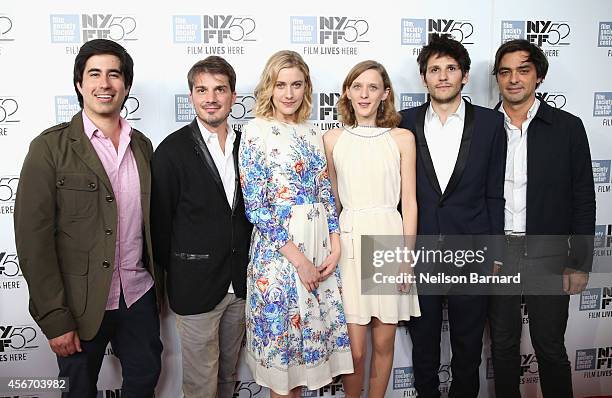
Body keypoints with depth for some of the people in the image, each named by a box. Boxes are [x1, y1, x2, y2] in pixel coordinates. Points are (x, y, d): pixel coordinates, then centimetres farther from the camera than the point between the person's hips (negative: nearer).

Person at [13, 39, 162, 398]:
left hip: (140, 297, 4)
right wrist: (55, 319, -14)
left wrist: (159, 286, 10)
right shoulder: (50, 147, -10)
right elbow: (34, 238, -13)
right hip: (82, 306, -4)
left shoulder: (142, 145, 5)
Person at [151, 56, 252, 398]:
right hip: (197, 285, -4)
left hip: (241, 283, 5)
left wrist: (250, 268, 6)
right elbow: (161, 221, -6)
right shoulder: (174, 150, -10)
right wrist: (175, 275, 0)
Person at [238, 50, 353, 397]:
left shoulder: (313, 134, 10)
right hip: (278, 249, -5)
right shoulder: (256, 132, -8)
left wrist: (335, 247, -1)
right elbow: (255, 206, -13)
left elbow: (326, 193, 11)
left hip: (320, 248, 6)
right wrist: (298, 259, -15)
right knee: (282, 337, 8)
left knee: (310, 333, 15)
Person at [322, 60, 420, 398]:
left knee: (383, 343, 9)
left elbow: (409, 202, 3)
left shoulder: (402, 138, 4)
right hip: (349, 242, 0)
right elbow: (332, 201, 11)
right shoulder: (332, 139, 6)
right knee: (355, 350, 1)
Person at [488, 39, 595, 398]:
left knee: (551, 348, 10)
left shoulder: (567, 127, -1)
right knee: (503, 345, 15)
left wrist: (580, 263, -4)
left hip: (548, 256, -1)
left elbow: (583, 200, 0)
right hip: (495, 255, 2)